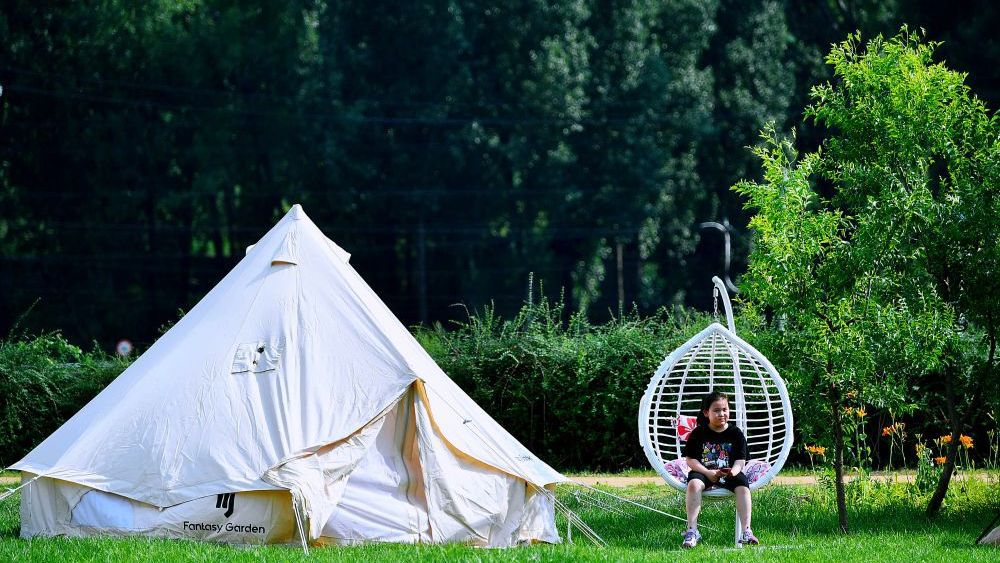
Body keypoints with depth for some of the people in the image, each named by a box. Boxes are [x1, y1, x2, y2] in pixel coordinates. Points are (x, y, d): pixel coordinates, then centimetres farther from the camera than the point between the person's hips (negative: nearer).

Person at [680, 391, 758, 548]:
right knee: (693, 484, -33)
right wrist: (708, 473, -18)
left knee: (743, 486, -29)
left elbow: (740, 461, 1)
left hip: (730, 472, 1)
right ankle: (692, 530, -34)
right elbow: (690, 460, -2)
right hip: (704, 472, -1)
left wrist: (733, 471, -23)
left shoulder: (735, 433, 4)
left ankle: (746, 531, -30)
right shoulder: (698, 433, 1)